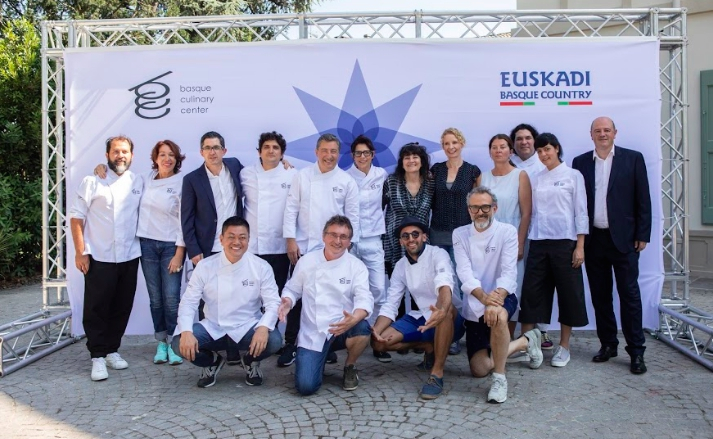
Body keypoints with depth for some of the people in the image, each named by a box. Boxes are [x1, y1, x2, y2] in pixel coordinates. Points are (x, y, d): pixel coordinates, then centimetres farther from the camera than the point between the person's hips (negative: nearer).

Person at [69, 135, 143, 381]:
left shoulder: (138, 183, 8)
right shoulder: (92, 182, -2)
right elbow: (76, 217, -4)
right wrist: (80, 252, -10)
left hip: (129, 257, 4)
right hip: (99, 258, -3)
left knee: (122, 308, 10)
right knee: (96, 309, 1)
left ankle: (111, 350, 24)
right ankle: (98, 356, 11)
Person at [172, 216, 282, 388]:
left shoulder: (261, 267, -8)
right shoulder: (205, 266, -6)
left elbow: (273, 303, -9)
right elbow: (188, 302, -5)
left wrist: (263, 327, -31)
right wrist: (186, 332, -25)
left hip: (247, 329, -1)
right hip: (213, 329, 1)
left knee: (273, 340, -30)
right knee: (180, 343, -24)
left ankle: (251, 361, 9)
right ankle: (212, 361, 12)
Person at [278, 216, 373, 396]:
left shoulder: (357, 266, -3)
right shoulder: (306, 261, 1)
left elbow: (364, 299, -16)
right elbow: (292, 290, 11)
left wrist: (354, 318, -38)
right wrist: (287, 302, -13)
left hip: (342, 328, 0)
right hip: (312, 334, 0)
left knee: (362, 328, -35)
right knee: (306, 386, -18)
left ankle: (350, 367, 0)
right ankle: (321, 357, 20)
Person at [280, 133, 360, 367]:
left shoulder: (347, 181, 3)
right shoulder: (302, 176, 2)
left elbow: (352, 216, 4)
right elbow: (291, 208, 1)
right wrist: (291, 240, -5)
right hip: (303, 247, 0)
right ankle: (290, 344, 11)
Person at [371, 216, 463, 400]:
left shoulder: (438, 254, -15)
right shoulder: (400, 266, 2)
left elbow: (444, 284, -36)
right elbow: (390, 305, 2)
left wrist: (442, 311, -59)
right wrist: (375, 331, -17)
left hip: (450, 319, -6)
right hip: (421, 318, 6)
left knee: (445, 307, -41)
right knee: (380, 342, -10)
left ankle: (437, 374, -30)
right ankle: (430, 348, 11)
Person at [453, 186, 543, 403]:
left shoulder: (507, 231, -6)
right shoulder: (460, 234, 0)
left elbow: (509, 272, -16)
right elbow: (465, 273, -13)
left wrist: (496, 300, -34)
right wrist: (484, 297, -32)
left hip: (503, 297, -3)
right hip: (474, 306, 3)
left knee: (498, 316, -41)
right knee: (480, 369, 1)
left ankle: (500, 378, -22)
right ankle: (525, 342, 27)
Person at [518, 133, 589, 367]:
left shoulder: (573, 175, 1)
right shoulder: (536, 179, 11)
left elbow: (581, 212, -2)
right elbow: (532, 211, 12)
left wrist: (580, 246, -8)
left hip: (564, 241, -3)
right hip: (538, 242, 3)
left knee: (568, 292, 3)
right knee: (531, 290, 1)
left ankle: (564, 346, 14)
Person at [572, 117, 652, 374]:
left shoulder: (633, 159, 2)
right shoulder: (580, 162, 7)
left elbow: (643, 199, 1)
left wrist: (642, 235, -5)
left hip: (623, 238, -2)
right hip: (593, 239, 3)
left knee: (629, 294, 0)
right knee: (600, 295, 9)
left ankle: (636, 351, 7)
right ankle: (608, 344, 21)